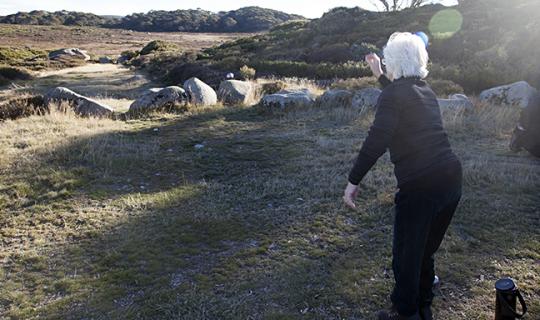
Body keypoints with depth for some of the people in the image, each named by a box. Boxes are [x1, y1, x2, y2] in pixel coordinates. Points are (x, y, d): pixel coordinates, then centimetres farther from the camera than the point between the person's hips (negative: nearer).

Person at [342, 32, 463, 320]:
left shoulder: (393, 93, -9)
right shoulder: (425, 90, 15)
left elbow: (376, 140, -21)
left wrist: (353, 181, -19)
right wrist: (380, 76, 45)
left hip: (419, 186, -8)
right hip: (451, 179, 8)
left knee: (406, 254, 11)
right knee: (426, 250, 23)